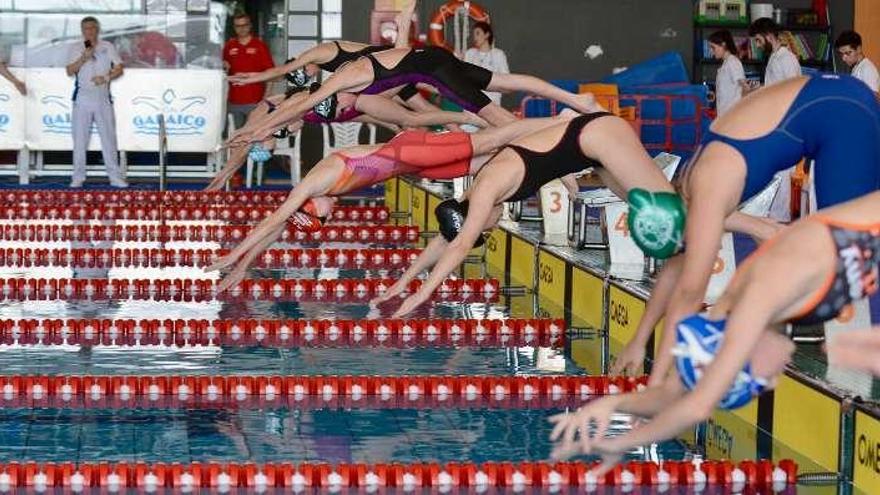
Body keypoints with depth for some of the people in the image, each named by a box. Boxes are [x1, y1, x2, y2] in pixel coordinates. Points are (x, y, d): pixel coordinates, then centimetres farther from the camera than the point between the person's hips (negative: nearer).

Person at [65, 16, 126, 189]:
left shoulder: (107, 47, 7)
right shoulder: (76, 48, 6)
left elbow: (119, 69, 2)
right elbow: (70, 71, -4)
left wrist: (106, 78, -14)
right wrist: (83, 58, -18)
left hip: (103, 98, 0)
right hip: (82, 98, 0)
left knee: (108, 136, 0)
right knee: (80, 138, 1)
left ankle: (115, 176, 4)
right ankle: (78, 177, 6)